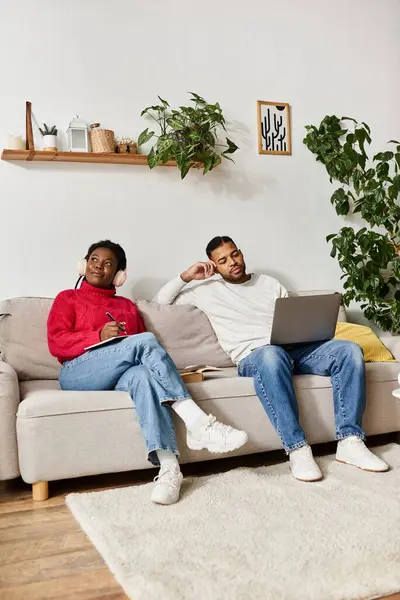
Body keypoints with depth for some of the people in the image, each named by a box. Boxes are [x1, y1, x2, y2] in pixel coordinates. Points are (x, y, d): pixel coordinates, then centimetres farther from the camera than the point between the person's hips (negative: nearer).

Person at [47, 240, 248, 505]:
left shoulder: (127, 306, 29)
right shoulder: (68, 299, 18)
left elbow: (144, 349, 18)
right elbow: (56, 343, 1)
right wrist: (99, 336, -15)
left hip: (123, 373, 3)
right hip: (78, 374, -3)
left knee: (143, 374, -36)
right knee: (145, 341, -29)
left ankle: (169, 466, -51)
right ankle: (199, 424, -36)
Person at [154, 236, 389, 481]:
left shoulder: (270, 283, 25)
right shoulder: (207, 289, 17)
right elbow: (161, 300, 16)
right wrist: (186, 276, 6)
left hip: (295, 348, 5)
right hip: (254, 356, -4)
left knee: (350, 349, -21)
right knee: (272, 356, -43)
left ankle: (350, 442, -22)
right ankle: (298, 449, -37)